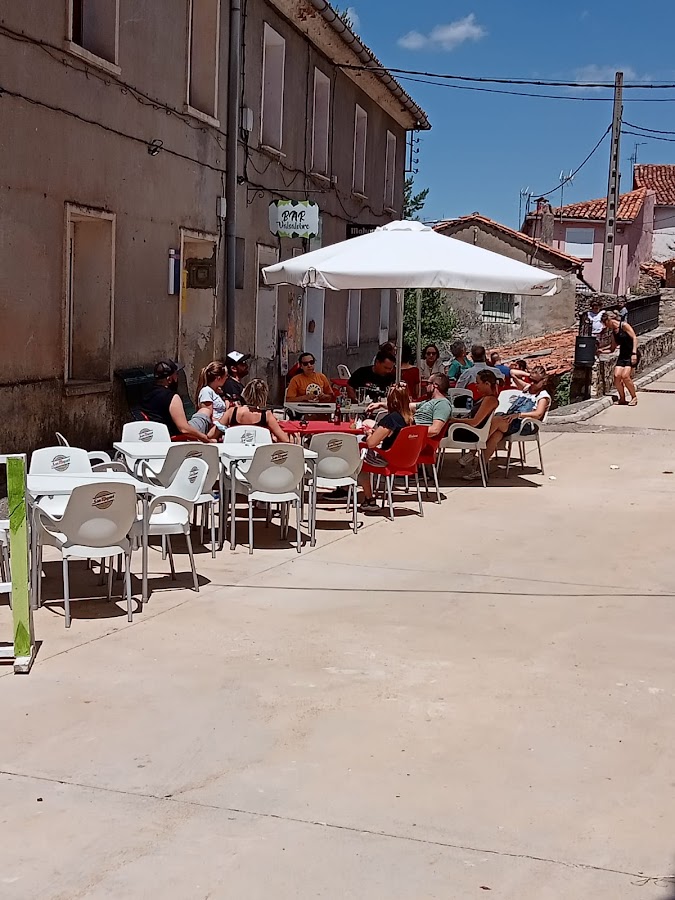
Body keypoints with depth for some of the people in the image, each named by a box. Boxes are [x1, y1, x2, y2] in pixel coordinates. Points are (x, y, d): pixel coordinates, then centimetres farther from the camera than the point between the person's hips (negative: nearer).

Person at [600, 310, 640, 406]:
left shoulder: (624, 325, -7)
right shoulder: (612, 332, 14)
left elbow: (634, 338, -12)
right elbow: (612, 349, 19)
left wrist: (634, 353, -20)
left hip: (632, 355, -7)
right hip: (622, 355, 7)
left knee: (625, 376, -20)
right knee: (617, 375, -12)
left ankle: (634, 397, -2)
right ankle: (622, 398, 4)